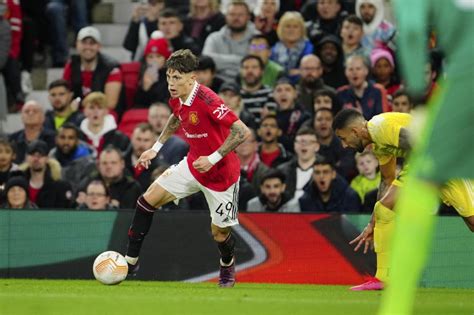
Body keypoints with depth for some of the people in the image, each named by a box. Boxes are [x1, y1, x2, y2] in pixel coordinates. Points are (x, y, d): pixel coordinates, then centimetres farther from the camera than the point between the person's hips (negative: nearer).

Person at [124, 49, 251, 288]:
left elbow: (242, 132, -31)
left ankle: (227, 266, 38)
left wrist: (213, 158, -29)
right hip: (193, 165, 7)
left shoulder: (207, 100, -30)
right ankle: (130, 260, 7)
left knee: (219, 232, 4)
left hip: (221, 173, -7)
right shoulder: (177, 100, -5)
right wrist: (156, 147, 16)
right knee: (148, 200, -2)